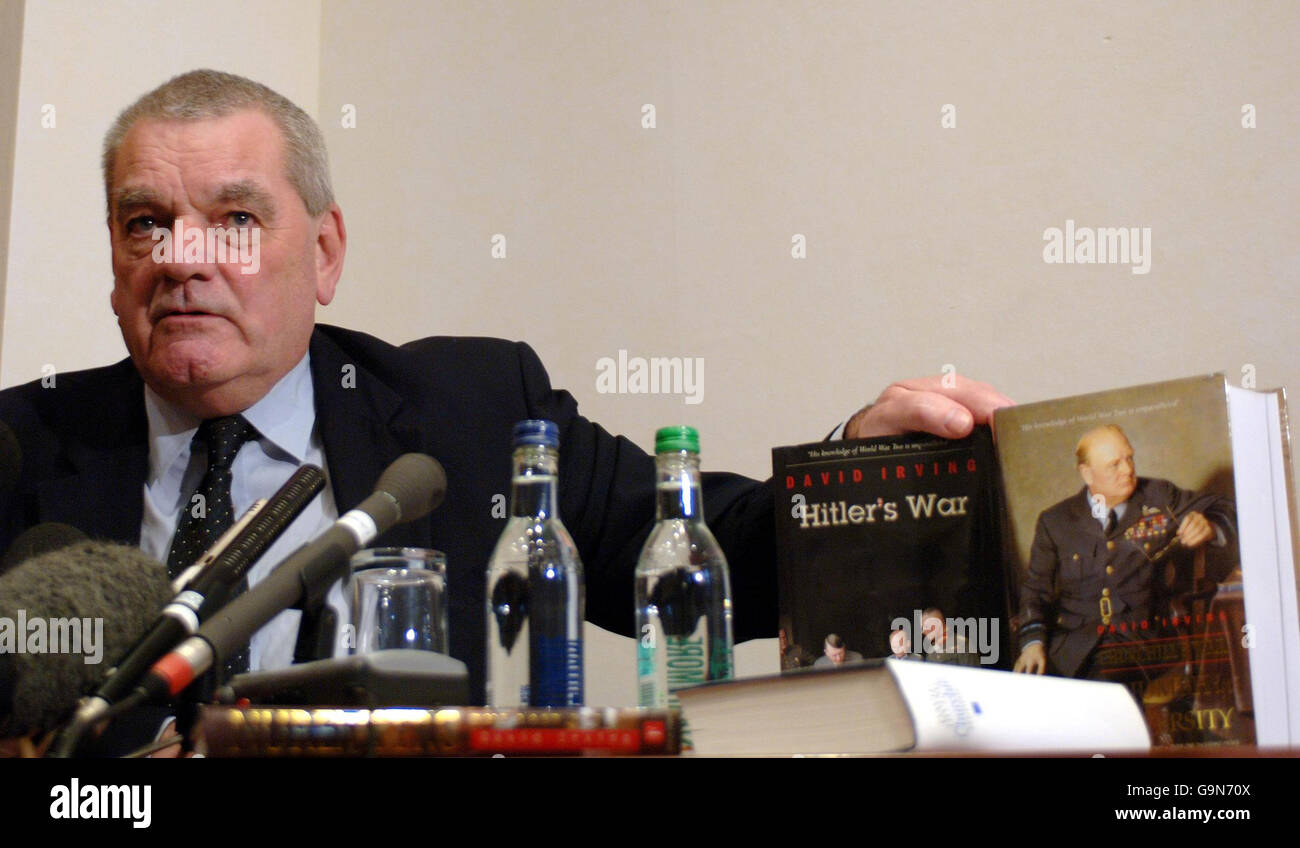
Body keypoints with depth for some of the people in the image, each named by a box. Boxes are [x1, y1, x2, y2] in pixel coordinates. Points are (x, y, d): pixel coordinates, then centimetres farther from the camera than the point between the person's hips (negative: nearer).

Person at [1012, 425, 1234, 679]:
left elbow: (1223, 509, 18)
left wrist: (1208, 529, -6)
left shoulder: (1160, 498, 10)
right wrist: (1033, 642, -6)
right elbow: (1036, 589, 12)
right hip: (1074, 649, 1)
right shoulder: (1054, 522, 11)